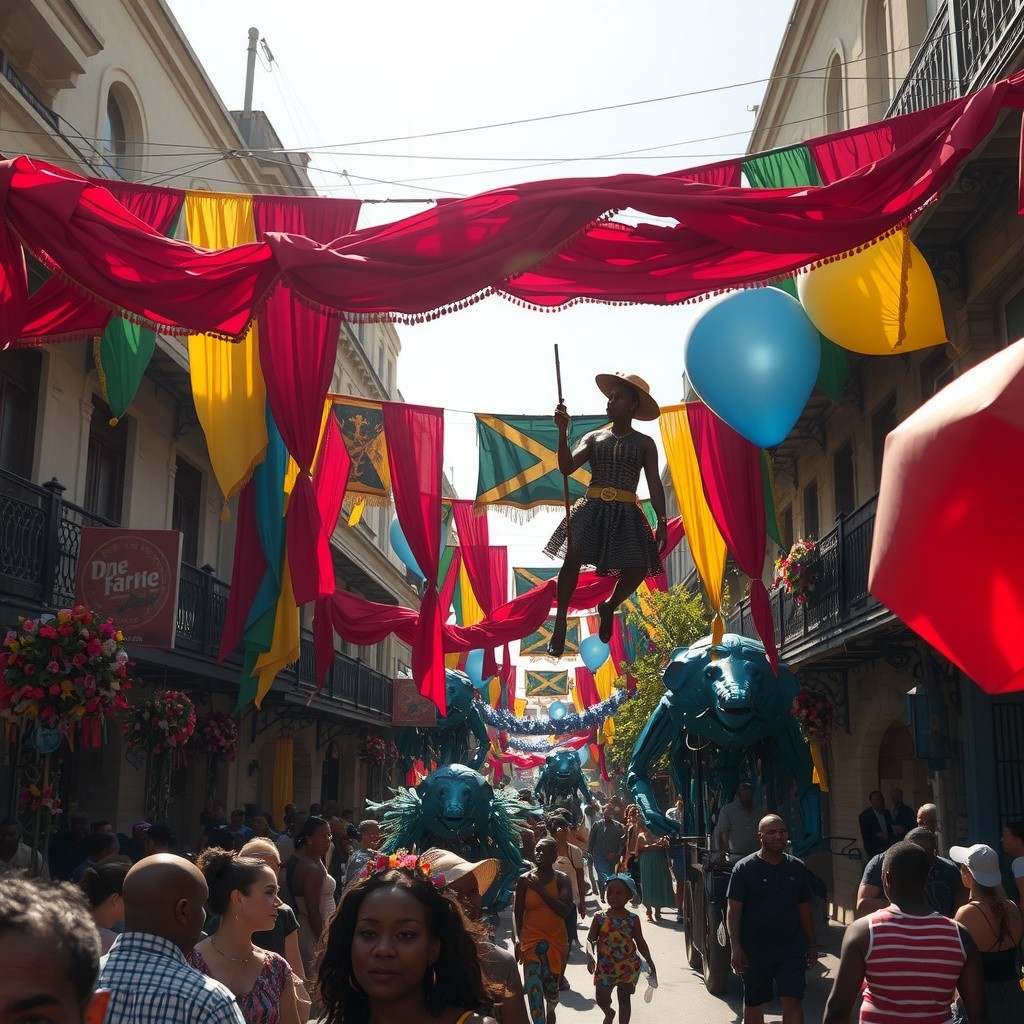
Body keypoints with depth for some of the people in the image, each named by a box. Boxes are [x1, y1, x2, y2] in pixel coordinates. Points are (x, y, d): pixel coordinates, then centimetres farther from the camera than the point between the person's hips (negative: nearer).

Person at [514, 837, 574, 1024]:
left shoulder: (561, 879, -4)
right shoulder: (525, 879, -2)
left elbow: (566, 910, -17)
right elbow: (517, 912, 3)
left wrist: (541, 889, -19)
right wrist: (517, 938, -10)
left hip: (556, 940, 1)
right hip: (531, 939, -1)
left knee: (552, 985, 16)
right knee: (534, 987, -16)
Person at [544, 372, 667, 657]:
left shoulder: (645, 443, 10)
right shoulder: (593, 437, 13)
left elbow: (655, 484, 4)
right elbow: (566, 468, 0)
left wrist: (661, 522, -7)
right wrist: (563, 431, -10)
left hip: (626, 514, 0)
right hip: (592, 509, 0)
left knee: (636, 570, -15)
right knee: (573, 557, -24)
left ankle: (608, 608, 18)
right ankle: (560, 622, -12)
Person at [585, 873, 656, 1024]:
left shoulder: (633, 919, -4)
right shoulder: (599, 917, -7)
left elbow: (640, 942, 5)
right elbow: (590, 939, -6)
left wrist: (650, 962, 2)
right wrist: (590, 956, -23)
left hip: (629, 966, 0)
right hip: (605, 966, 0)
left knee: (624, 999, 9)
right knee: (601, 999, 6)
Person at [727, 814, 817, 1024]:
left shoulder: (797, 868, 4)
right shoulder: (744, 869, -8)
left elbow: (804, 908, 12)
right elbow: (734, 910, -9)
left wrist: (812, 945, 12)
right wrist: (736, 947, -16)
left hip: (791, 948, 2)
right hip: (754, 950, -2)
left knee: (793, 1001, -7)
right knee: (753, 1003, 13)